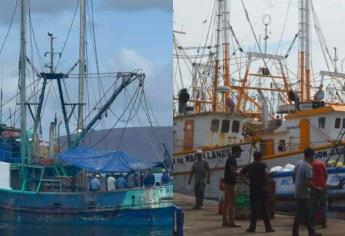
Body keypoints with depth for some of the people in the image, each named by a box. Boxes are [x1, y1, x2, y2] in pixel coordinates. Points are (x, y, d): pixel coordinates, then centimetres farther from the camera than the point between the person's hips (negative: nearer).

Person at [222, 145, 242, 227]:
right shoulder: (232, 159, -14)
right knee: (231, 203, -8)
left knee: (226, 203, 10)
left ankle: (225, 221, 14)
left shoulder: (230, 159, 16)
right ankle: (231, 222, -8)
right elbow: (233, 171, -24)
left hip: (227, 183, 10)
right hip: (230, 183, -10)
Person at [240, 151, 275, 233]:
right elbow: (266, 173, -22)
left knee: (253, 208, 8)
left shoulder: (249, 166, 10)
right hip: (261, 189, -3)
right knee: (264, 208, 2)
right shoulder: (262, 165, -4)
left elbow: (241, 174, 13)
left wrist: (247, 182, 9)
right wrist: (265, 184, -15)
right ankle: (268, 227, 3)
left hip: (252, 189, 3)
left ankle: (252, 227, 7)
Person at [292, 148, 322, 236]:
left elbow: (294, 177, 14)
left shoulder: (298, 163, 6)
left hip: (298, 192, 9)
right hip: (303, 194, -9)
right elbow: (309, 183, -23)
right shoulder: (308, 167, -19)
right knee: (300, 215, 0)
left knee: (307, 213, 15)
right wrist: (317, 188, -8)